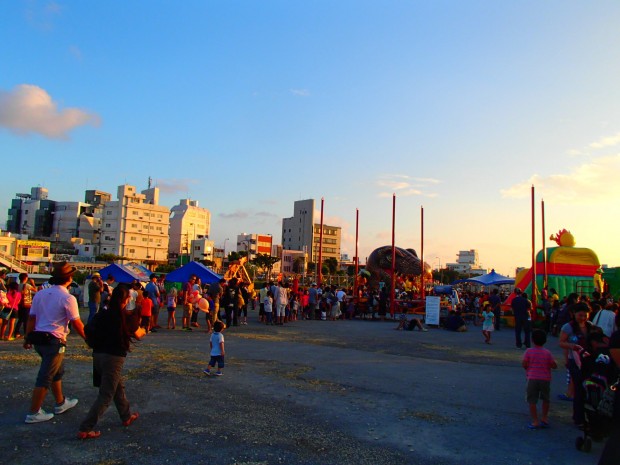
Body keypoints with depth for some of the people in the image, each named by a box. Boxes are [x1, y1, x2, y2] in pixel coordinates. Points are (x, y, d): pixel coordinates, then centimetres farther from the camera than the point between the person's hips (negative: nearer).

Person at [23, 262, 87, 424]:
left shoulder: (40, 294, 4)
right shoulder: (68, 298, -16)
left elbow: (31, 318, 7)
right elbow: (77, 324, -12)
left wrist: (28, 338, 14)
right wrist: (87, 339, 0)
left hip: (38, 339, 8)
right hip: (54, 342, -8)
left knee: (57, 372, 22)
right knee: (45, 378, 4)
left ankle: (61, 403, 35)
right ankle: (33, 413, 12)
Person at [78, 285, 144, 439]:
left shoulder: (102, 314, 1)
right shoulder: (127, 317, -8)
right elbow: (138, 335, 8)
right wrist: (143, 330, 30)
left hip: (98, 355, 6)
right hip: (114, 357, -6)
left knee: (119, 387, 24)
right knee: (106, 396, 5)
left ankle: (127, 417, 38)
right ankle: (85, 429, 2)